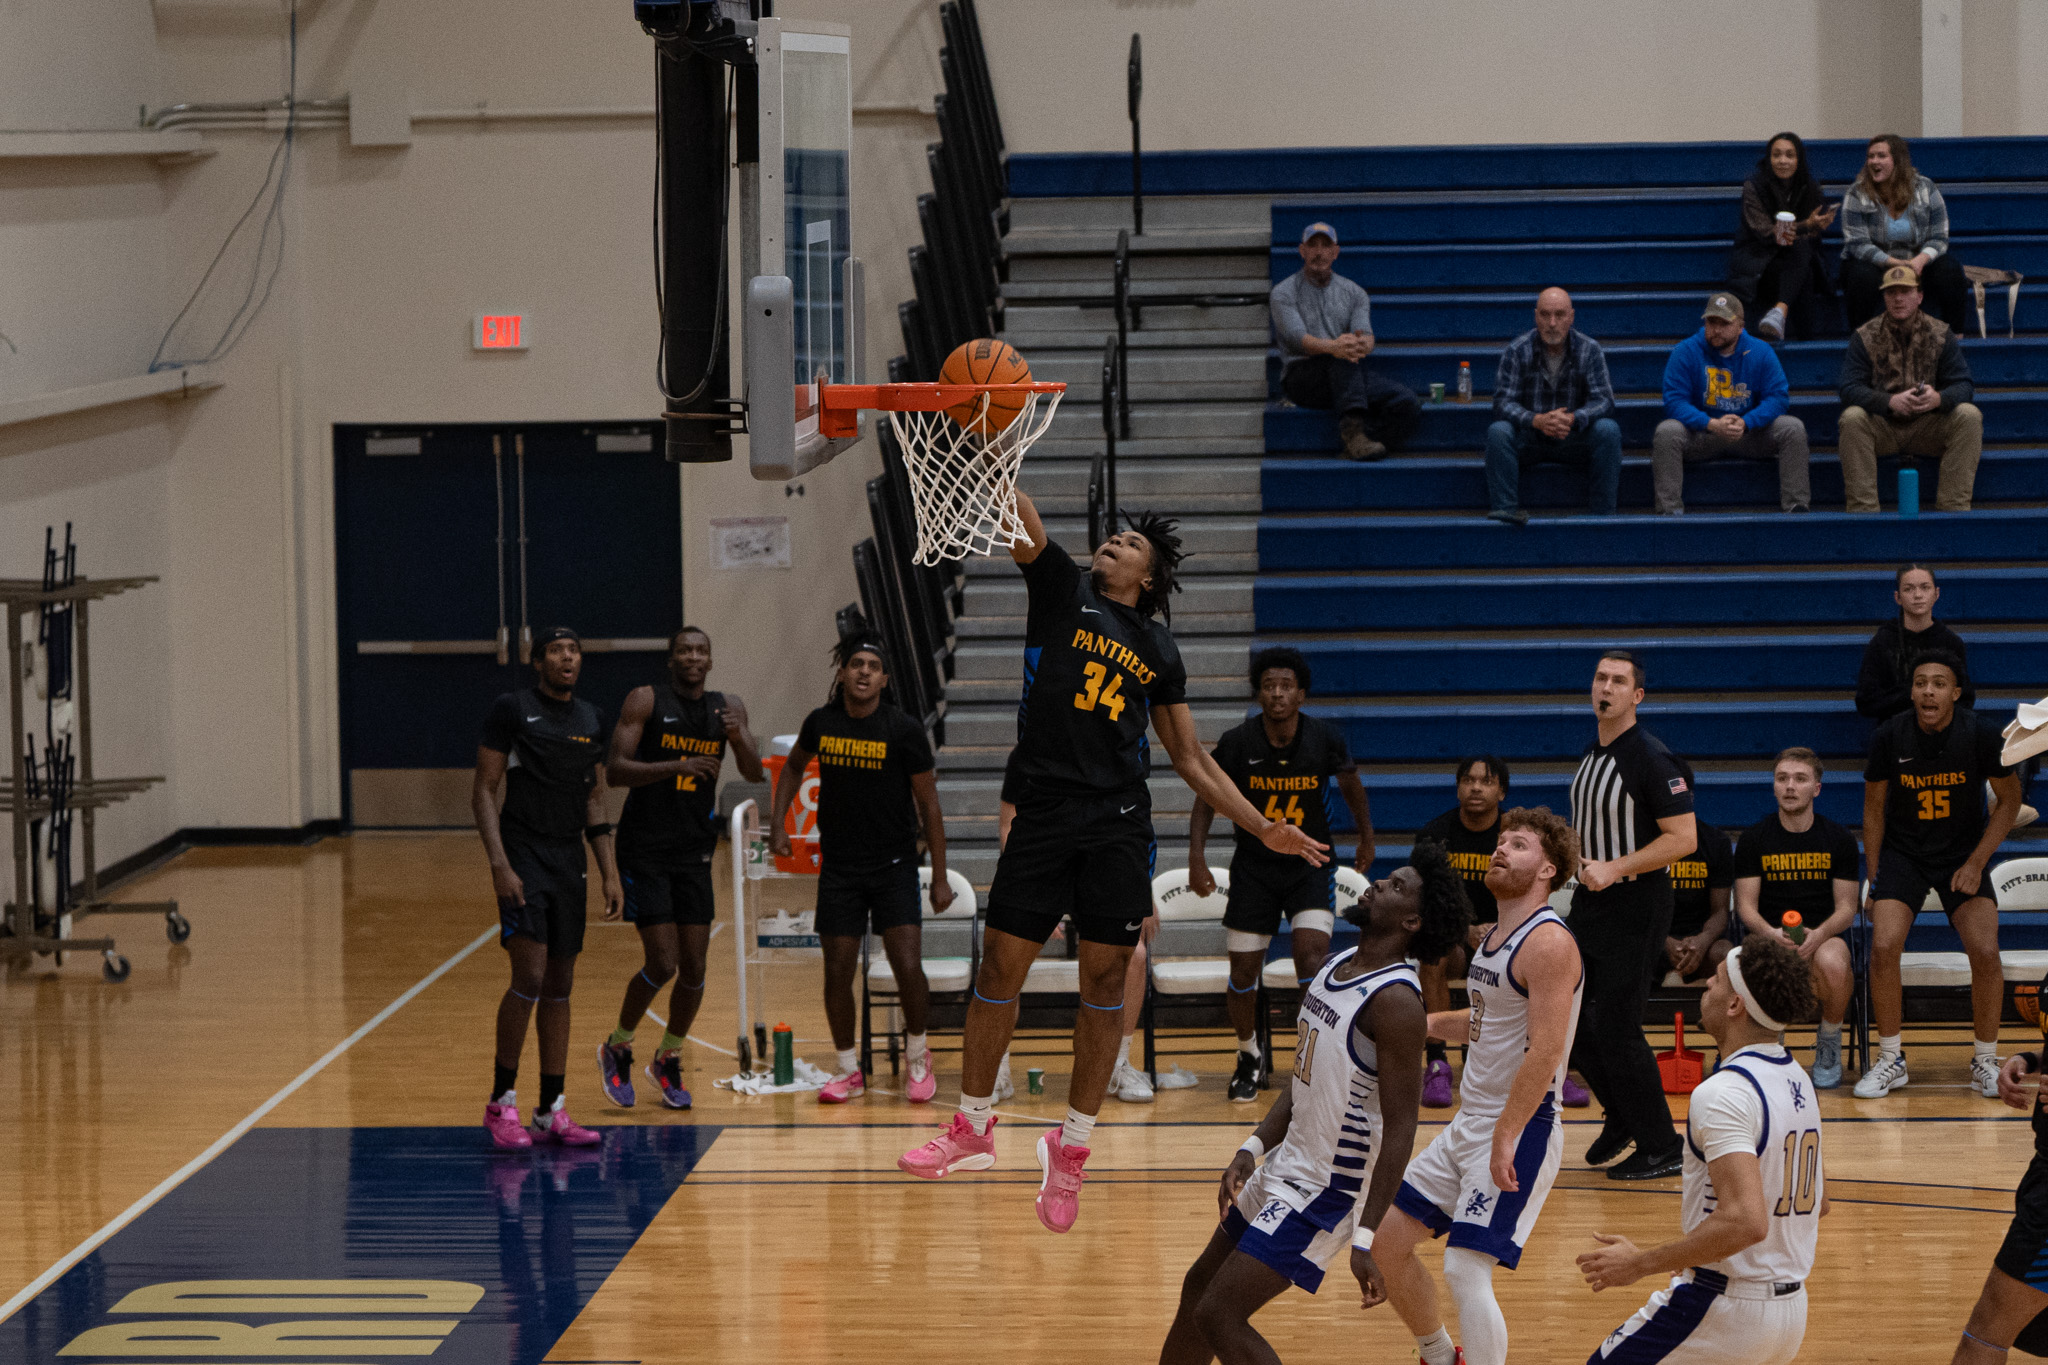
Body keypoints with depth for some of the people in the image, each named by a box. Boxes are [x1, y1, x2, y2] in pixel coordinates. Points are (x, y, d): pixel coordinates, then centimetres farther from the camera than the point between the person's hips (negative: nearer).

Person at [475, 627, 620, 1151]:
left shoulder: (591, 719, 12)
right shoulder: (511, 709, -5)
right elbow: (483, 792, -7)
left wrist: (609, 873, 11)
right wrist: (499, 865, -16)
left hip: (569, 863, 6)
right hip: (524, 857, -6)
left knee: (560, 988, 7)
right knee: (530, 978, -15)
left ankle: (551, 1111, 12)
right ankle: (501, 1103, -3)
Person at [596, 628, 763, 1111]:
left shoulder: (727, 707, 7)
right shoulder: (645, 700, -8)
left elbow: (754, 774, 2)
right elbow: (615, 771, -15)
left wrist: (737, 737, -18)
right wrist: (676, 766, -27)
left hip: (694, 853, 5)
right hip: (645, 851, -5)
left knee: (694, 967, 4)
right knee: (662, 963, -10)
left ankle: (668, 1059, 25)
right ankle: (617, 1049, 13)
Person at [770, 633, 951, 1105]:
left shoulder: (904, 731, -11)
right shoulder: (821, 723, -2)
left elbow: (929, 806, -4)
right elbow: (793, 767, 20)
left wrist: (940, 879, -4)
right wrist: (778, 824, 10)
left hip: (894, 867, -3)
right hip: (839, 868, 3)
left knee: (908, 967, -11)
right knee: (837, 973, 2)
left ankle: (917, 1056, 13)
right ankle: (849, 1071, 18)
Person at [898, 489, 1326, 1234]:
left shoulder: (1159, 650, 14)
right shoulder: (1062, 590, 9)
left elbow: (1192, 760, 17)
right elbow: (1017, 519, -6)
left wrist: (1263, 828, 10)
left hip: (1119, 824, 1)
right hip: (1045, 813, -1)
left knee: (1105, 977, 2)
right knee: (1000, 966, 1)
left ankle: (1072, 1144, 13)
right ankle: (972, 1127, 16)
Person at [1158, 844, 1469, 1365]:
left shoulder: (1394, 1000, -23)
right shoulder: (1339, 965, 5)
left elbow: (1400, 1129, -24)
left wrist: (1364, 1239, -27)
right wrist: (1253, 1148, 6)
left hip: (1327, 1191, -10)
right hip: (1288, 1165, 10)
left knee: (1219, 1315, -12)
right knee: (1200, 1285, 21)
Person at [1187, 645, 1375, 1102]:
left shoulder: (1326, 739, -11)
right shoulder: (1237, 743, -14)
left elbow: (1350, 784, 10)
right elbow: (1206, 799, 0)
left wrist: (1366, 839, 20)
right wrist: (1197, 858, -11)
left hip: (1311, 864, -1)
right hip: (1254, 867, 1)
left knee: (1312, 956, -20)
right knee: (1244, 969, 2)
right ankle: (1248, 1059, 27)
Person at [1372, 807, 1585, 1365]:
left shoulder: (1548, 943, -16)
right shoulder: (1496, 937, 13)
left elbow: (1545, 1051, -25)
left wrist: (1505, 1138, -29)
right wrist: (1429, 1023, 20)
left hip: (1520, 1131, -10)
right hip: (1469, 1125, 10)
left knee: (1466, 1271, -18)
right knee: (1387, 1241, 14)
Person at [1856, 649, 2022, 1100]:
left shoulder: (1982, 735, -16)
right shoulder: (1890, 737, -14)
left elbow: (2009, 800, -2)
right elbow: (1874, 808, 1)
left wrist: (1976, 863, -9)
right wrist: (1874, 881, 0)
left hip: (1963, 855, 0)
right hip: (1903, 854, 0)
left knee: (1985, 952, -16)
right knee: (1883, 946, -19)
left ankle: (1986, 1060, 5)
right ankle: (1890, 1060, -1)